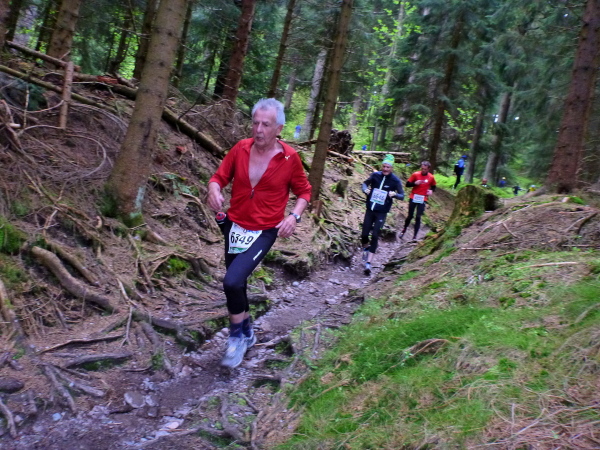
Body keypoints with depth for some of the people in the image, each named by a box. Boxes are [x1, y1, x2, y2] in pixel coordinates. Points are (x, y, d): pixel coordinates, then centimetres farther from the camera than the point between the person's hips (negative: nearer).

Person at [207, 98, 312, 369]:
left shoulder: (289, 157, -11)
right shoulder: (241, 148, -5)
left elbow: (304, 191, 1)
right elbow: (219, 177, 2)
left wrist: (294, 216, -15)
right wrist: (214, 189, -20)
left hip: (264, 232, -4)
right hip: (234, 226, 5)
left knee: (232, 281, -22)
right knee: (235, 283, 17)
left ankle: (237, 336, 4)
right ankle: (247, 333, 43)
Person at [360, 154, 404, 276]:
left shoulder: (395, 180, -6)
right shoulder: (375, 175, -1)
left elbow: (402, 196, -1)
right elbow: (365, 183, 16)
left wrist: (394, 194, -22)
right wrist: (365, 189, -7)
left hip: (381, 212, -2)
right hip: (370, 210, 2)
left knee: (375, 236, -8)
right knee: (364, 234, 0)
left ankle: (368, 262, -4)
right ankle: (365, 248, 35)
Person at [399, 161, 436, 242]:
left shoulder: (431, 177, -3)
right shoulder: (415, 174, -8)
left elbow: (433, 186, 14)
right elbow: (407, 184, -3)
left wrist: (431, 191, -8)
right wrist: (415, 183, -21)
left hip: (422, 200, 0)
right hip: (413, 198, 0)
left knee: (418, 217, -1)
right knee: (410, 216, 10)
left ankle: (415, 236, 5)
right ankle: (404, 230, 34)